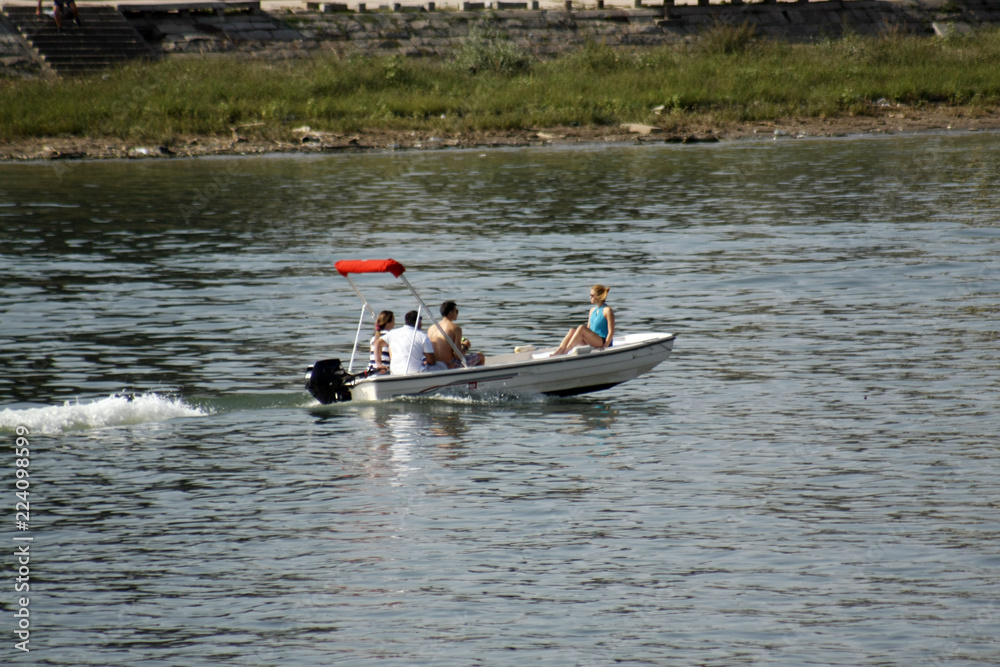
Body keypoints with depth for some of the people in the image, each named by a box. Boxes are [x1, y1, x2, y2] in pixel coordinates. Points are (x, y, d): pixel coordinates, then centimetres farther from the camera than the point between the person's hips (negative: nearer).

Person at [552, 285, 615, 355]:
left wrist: (604, 347, -19)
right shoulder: (592, 310, 17)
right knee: (573, 330, -16)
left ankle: (564, 352, -30)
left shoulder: (607, 310, -7)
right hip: (592, 343, 7)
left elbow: (611, 332, -12)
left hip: (603, 343, -7)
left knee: (581, 328, -27)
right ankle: (559, 351, -31)